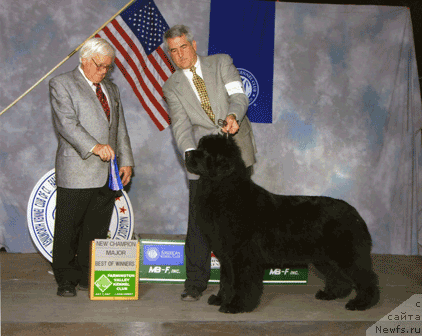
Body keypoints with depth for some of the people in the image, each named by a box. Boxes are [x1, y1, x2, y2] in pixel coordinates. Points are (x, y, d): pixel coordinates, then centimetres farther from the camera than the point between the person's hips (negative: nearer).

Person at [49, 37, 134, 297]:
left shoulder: (112, 89, 21)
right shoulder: (62, 84, 0)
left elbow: (121, 129, 22)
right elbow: (66, 123, -13)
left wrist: (126, 161, 12)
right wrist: (94, 146, -24)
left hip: (107, 173, 6)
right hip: (76, 173, -6)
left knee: (98, 230, 7)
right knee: (68, 230, 0)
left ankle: (90, 278, 16)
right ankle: (67, 280, 11)